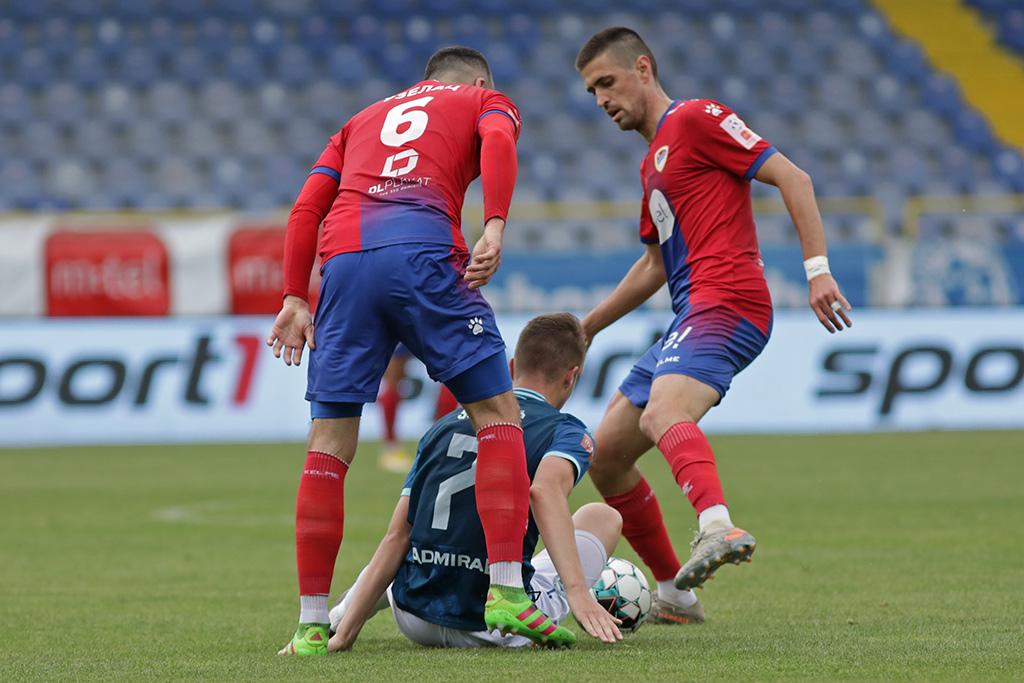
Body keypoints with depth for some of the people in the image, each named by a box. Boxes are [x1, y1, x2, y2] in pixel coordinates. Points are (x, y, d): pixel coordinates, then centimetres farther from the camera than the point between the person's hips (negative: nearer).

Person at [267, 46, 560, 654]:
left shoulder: (365, 118, 37)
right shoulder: (486, 101, 26)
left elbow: (307, 206, 23)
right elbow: (498, 140, 0)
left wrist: (296, 298, 18)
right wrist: (494, 228, -11)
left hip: (343, 260, 4)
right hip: (421, 250, -4)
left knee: (331, 441, 8)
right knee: (497, 410, 5)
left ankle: (313, 625, 6)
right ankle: (506, 593, -6)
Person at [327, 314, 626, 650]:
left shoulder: (444, 426, 11)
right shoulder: (564, 430, -3)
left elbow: (396, 537, 7)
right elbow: (545, 490, -27)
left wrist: (343, 634, 7)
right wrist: (579, 593, -35)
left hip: (414, 621, 5)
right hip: (492, 629, -5)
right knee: (603, 516, 19)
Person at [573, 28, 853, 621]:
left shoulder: (696, 119, 0)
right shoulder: (653, 161, 27)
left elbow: (791, 177, -8)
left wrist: (817, 268, -18)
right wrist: (585, 328, 38)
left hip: (726, 303, -10)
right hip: (691, 317, 10)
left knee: (663, 415, -36)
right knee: (605, 456, 11)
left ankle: (719, 528, -62)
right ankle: (674, 595, 18)